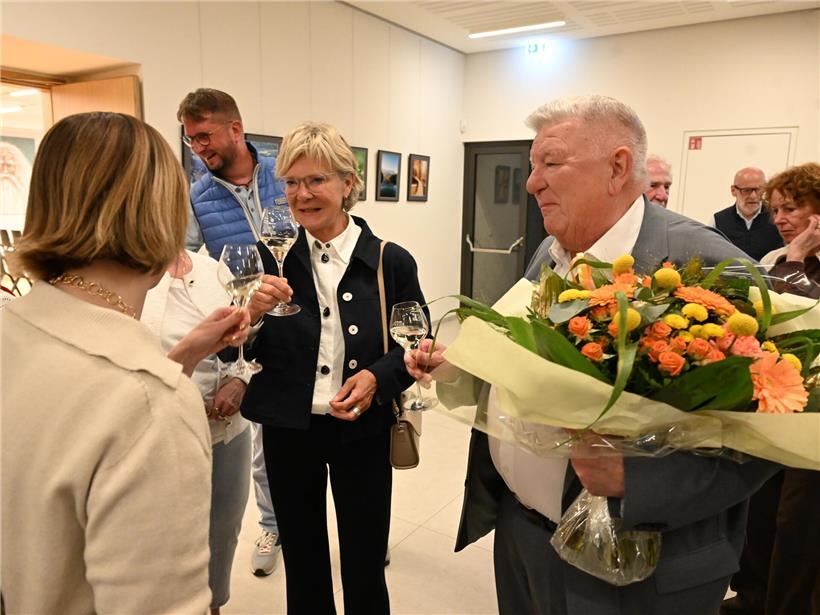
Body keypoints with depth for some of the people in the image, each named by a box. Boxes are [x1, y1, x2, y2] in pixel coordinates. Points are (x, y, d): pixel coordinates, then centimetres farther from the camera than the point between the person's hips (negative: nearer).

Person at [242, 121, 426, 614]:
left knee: (365, 566, 13)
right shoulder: (272, 259, -4)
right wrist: (255, 313, -20)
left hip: (362, 431, -1)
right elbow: (253, 353, 0)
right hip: (287, 430, 2)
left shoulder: (391, 262, -8)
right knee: (303, 564, 20)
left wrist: (377, 377, -19)